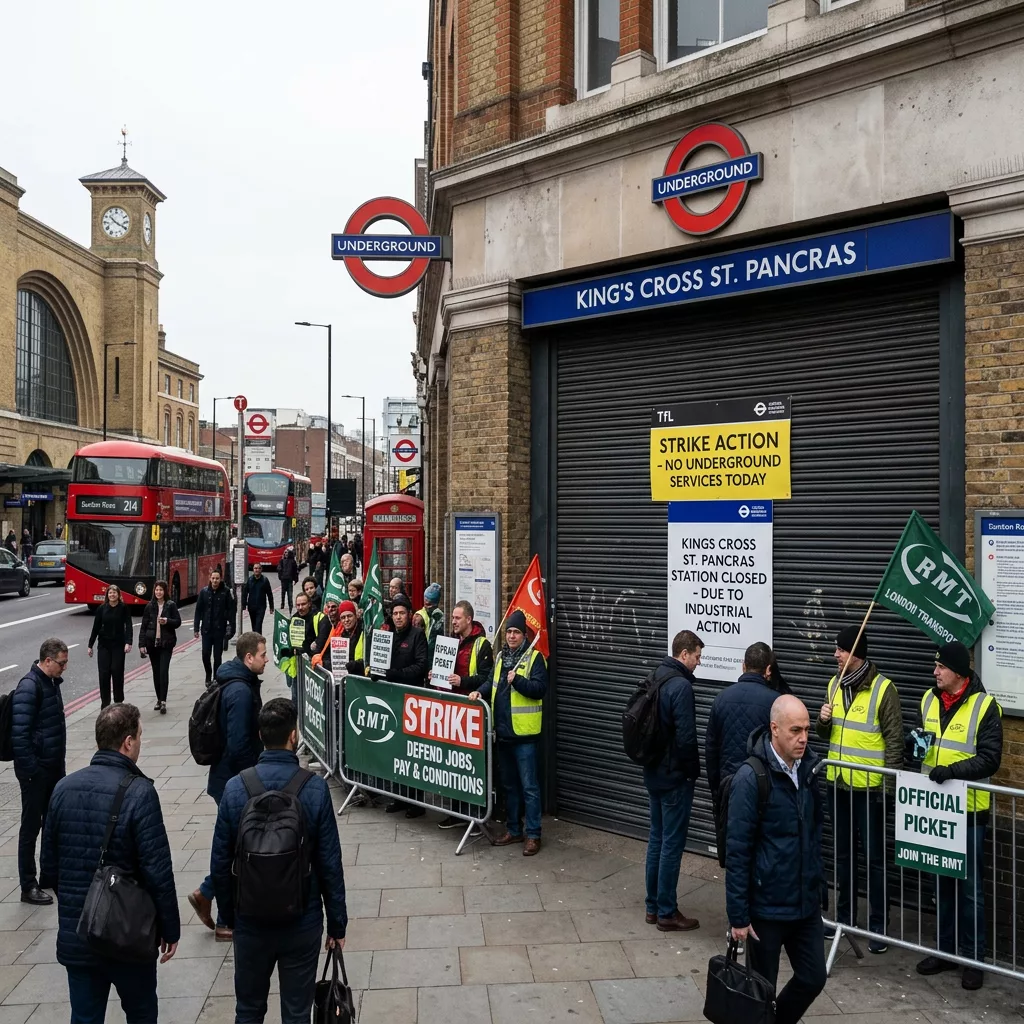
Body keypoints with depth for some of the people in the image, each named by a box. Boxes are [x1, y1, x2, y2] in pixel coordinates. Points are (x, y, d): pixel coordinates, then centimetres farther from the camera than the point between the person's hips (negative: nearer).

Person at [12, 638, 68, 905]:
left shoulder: (52, 681, 7)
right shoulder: (29, 687, -20)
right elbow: (19, 733, -23)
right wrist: (29, 770, -21)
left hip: (54, 766, 8)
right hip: (36, 770, -8)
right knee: (31, 827, 3)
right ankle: (28, 887, 13)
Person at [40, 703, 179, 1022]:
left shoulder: (64, 788, -3)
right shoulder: (139, 792, -20)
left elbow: (48, 863, 7)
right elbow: (157, 871, -18)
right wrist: (170, 929, -6)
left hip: (74, 935, 5)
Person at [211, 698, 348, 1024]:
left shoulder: (235, 788, -12)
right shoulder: (315, 789, -16)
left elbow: (221, 862, -4)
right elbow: (330, 864, -12)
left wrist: (229, 916, 12)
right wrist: (337, 923, 1)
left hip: (250, 921, 2)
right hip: (303, 921, -2)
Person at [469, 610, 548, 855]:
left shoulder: (534, 657, -8)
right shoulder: (501, 657, 14)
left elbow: (540, 688, -16)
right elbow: (493, 683, 22)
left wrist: (517, 681, -26)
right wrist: (481, 692, 3)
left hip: (524, 733, -7)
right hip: (503, 731, 7)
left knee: (528, 785, -2)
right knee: (509, 784, 16)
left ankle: (533, 835, 6)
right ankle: (514, 830, 27)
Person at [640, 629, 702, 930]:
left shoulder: (656, 679, 8)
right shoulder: (681, 685, -20)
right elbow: (686, 737, -22)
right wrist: (693, 771, -8)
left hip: (654, 773, 9)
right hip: (675, 776, -9)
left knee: (657, 838, 16)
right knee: (672, 843, 1)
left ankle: (653, 906, 25)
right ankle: (667, 913, 9)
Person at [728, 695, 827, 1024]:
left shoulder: (809, 769, 1)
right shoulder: (751, 778, -19)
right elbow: (737, 852, -17)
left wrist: (819, 885, 15)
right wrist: (738, 915, -15)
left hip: (807, 903, 6)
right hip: (767, 906, -6)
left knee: (813, 978, 14)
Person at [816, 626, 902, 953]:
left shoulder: (883, 689, -13)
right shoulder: (834, 684, 7)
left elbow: (894, 740, -11)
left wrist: (891, 783, -14)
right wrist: (824, 720, -7)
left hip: (868, 786, -6)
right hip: (837, 783, 6)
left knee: (873, 856, 3)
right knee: (843, 853, 16)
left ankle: (879, 924, 14)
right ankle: (845, 915, 29)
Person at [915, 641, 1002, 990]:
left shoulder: (985, 706, -11)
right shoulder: (929, 700, 6)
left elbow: (989, 759, -16)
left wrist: (951, 770, -28)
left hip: (969, 809, -5)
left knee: (969, 887, 5)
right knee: (942, 882, 15)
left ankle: (973, 958, 18)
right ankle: (946, 949, 28)